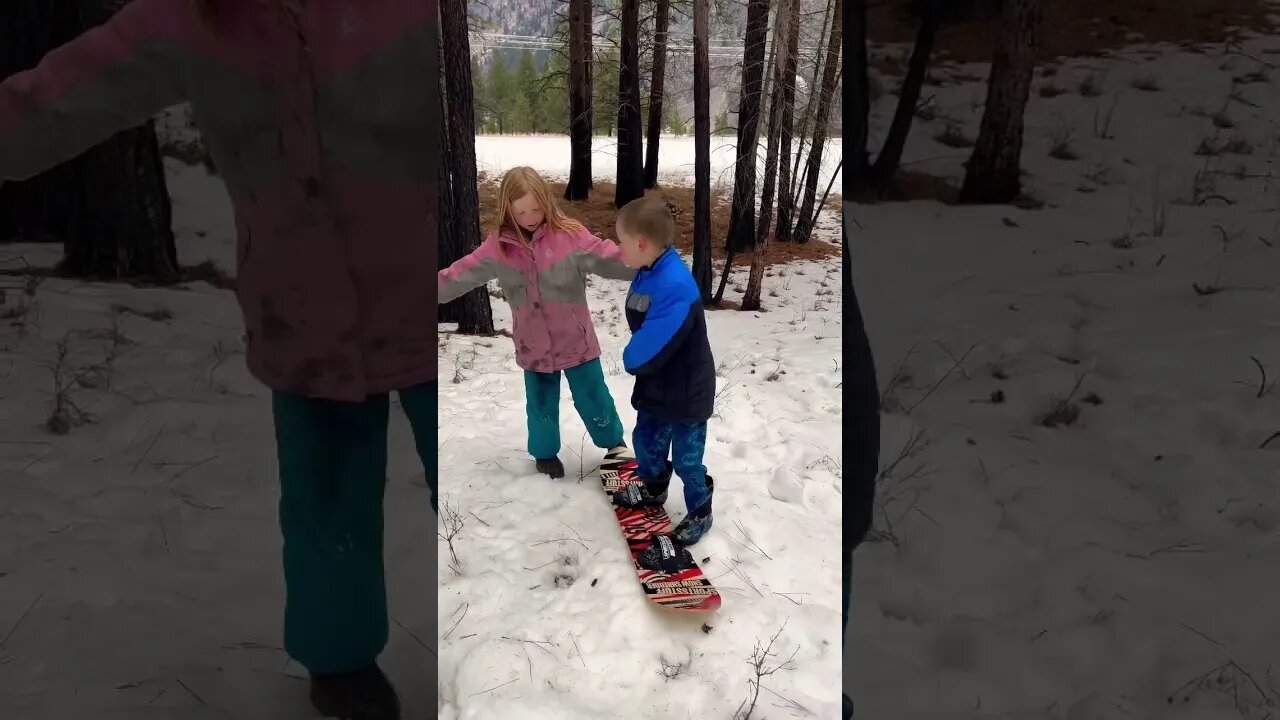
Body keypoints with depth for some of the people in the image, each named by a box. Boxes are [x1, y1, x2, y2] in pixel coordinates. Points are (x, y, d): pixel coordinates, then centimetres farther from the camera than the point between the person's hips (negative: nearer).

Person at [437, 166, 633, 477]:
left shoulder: (570, 235, -15)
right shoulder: (498, 246, -6)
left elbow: (608, 257, -21)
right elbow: (460, 275, -3)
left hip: (576, 340, -2)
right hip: (533, 346, 2)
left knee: (593, 398, 14)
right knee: (541, 404, 18)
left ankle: (614, 442, 40)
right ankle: (545, 453, 42)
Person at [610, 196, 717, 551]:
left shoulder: (675, 286, -34)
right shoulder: (647, 274, -3)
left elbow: (650, 346, -32)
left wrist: (631, 359, -12)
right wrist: (635, 359, -5)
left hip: (686, 390, -9)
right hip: (656, 385, 9)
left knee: (686, 459, 9)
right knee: (646, 441, 26)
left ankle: (699, 513, 32)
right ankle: (652, 488, 52)